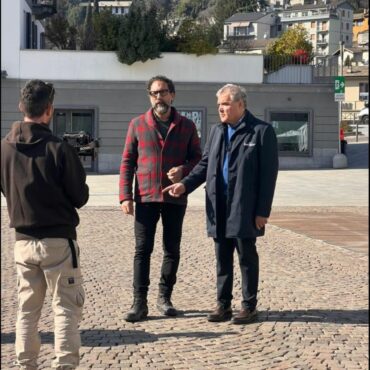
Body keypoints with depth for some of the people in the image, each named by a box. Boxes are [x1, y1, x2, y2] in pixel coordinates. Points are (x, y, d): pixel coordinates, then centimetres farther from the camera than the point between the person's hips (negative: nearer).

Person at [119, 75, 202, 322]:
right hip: (146, 197, -1)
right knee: (142, 250, -2)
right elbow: (127, 161, 4)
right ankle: (140, 303, 2)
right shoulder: (138, 124, 4)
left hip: (175, 198, 1)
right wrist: (125, 196, -4)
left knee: (172, 250, 8)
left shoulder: (186, 126, 6)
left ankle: (165, 297, 22)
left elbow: (197, 158, 10)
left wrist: (184, 170, -12)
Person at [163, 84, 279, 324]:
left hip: (245, 209, -6)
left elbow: (269, 173, -9)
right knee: (222, 258, 10)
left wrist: (263, 211, -13)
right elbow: (205, 164, 15)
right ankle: (223, 305, 19)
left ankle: (249, 306, 13)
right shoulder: (217, 131, 14)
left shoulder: (262, 131, -6)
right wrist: (186, 185, -2)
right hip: (219, 208, 6)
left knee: (247, 257, 3)